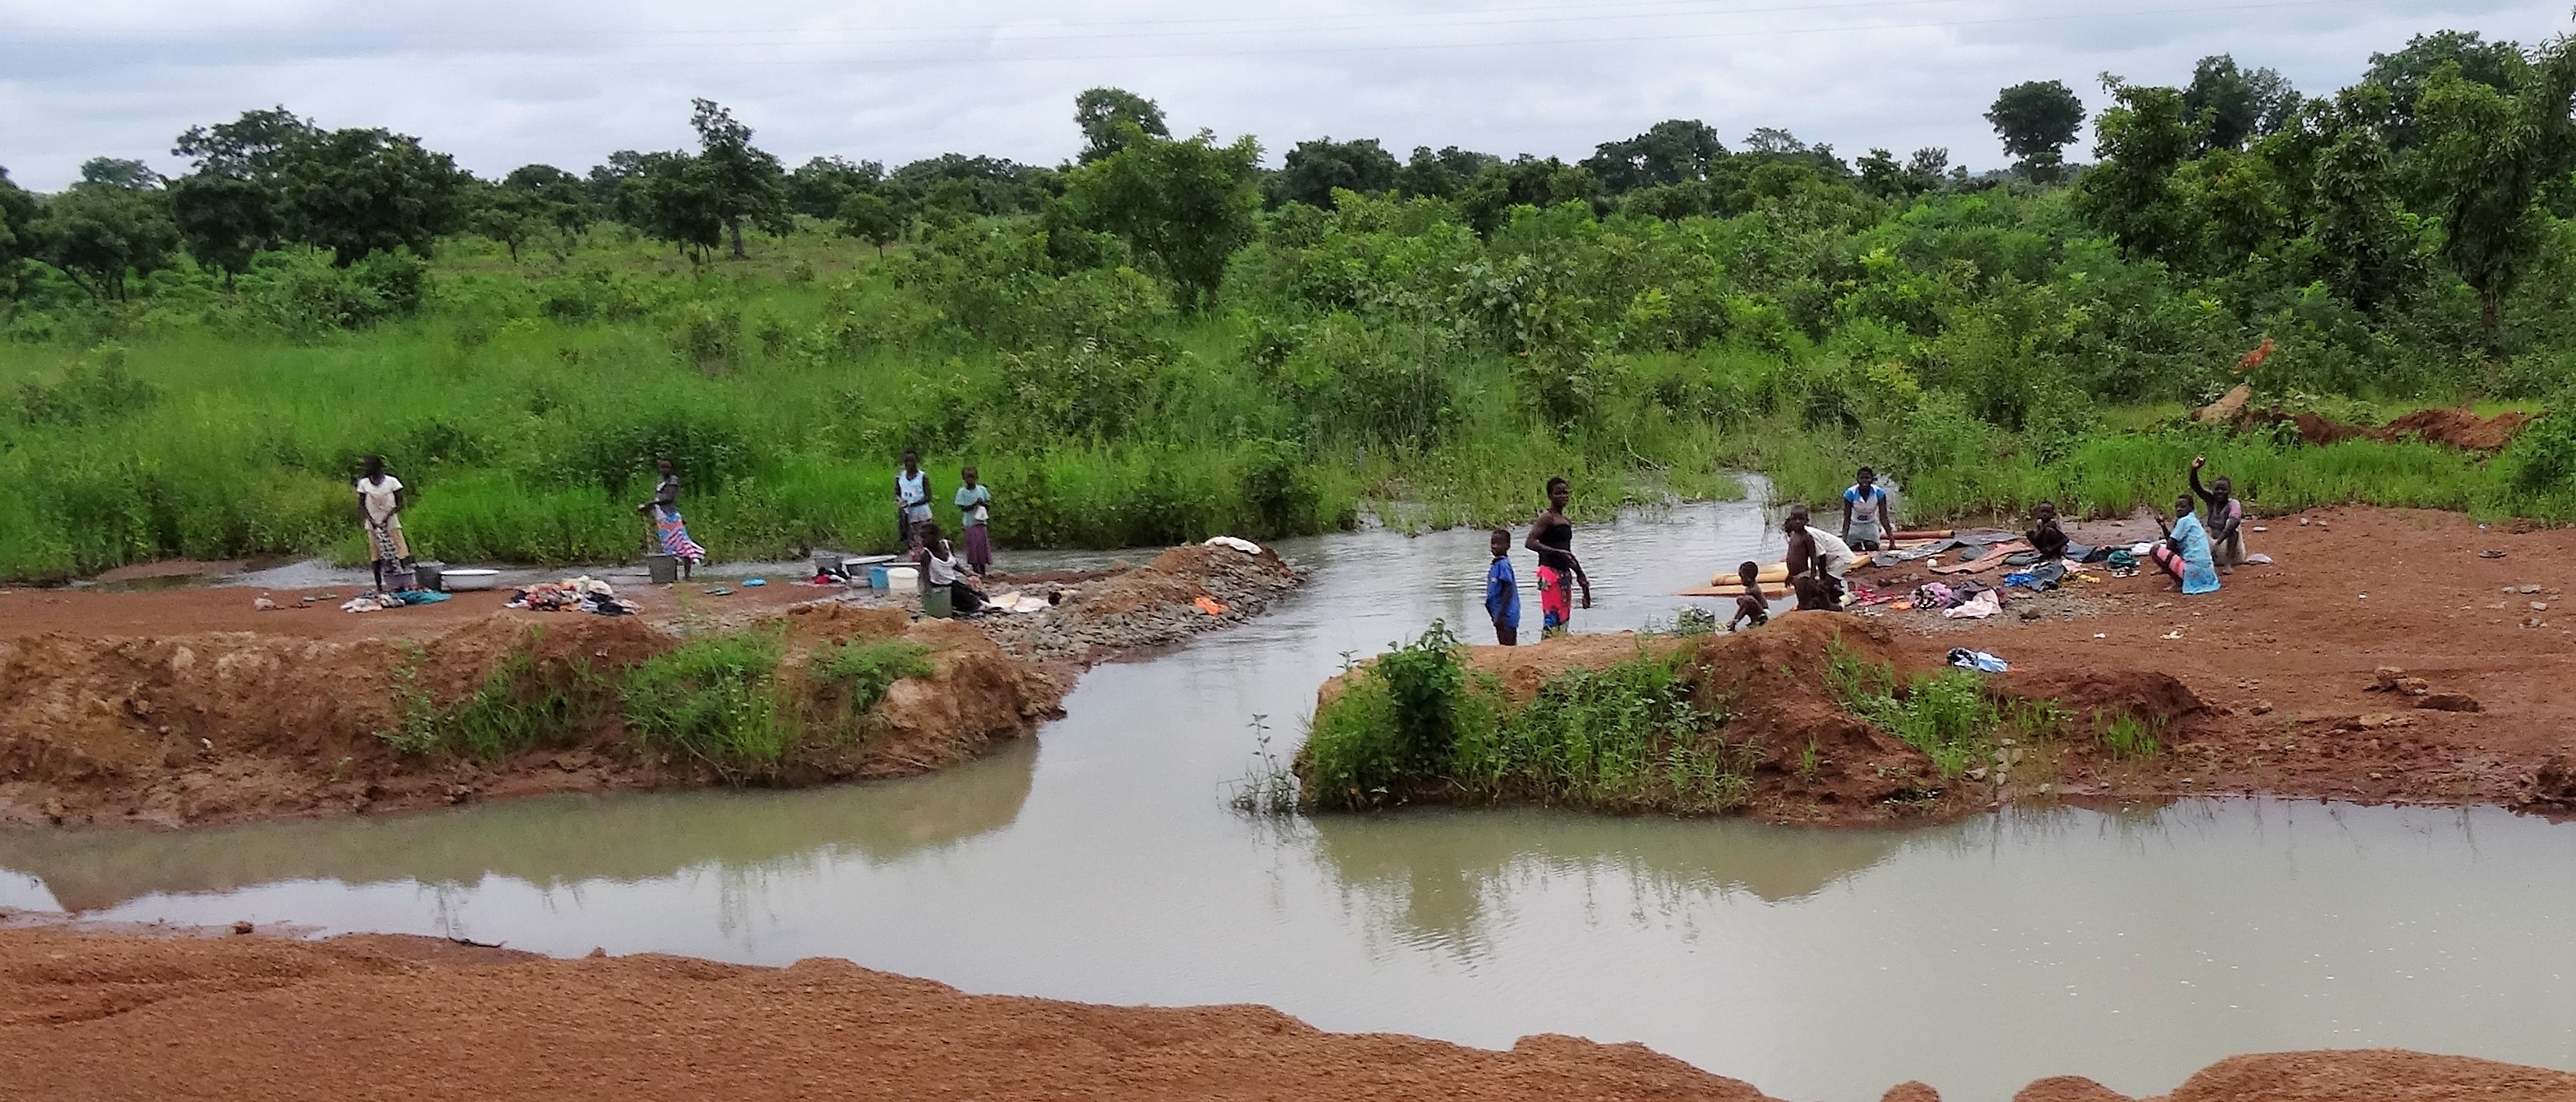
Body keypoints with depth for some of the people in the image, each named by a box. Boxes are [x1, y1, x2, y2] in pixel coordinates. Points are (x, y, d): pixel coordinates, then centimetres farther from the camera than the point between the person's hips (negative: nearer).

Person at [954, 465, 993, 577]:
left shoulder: (982, 489, 2)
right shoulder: (962, 492, -5)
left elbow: (989, 504, 7)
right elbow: (962, 508, -9)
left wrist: (983, 504, -14)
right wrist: (974, 505, -20)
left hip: (981, 522, 2)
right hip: (970, 523, -2)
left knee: (983, 547, 5)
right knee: (973, 548, -1)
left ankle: (983, 571, 15)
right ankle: (976, 572, 8)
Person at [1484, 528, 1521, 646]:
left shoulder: (1503, 564, -15)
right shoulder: (1496, 564, 12)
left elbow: (1508, 591, -19)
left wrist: (1500, 615, -21)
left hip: (1505, 615, -9)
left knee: (1507, 645, -6)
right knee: (1506, 646, 13)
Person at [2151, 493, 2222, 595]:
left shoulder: (2184, 521, -7)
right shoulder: (2193, 520, 22)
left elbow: (2170, 546, -7)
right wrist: (2164, 526, 15)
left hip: (2193, 567, -10)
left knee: (2155, 550, -5)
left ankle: (2178, 580, -6)